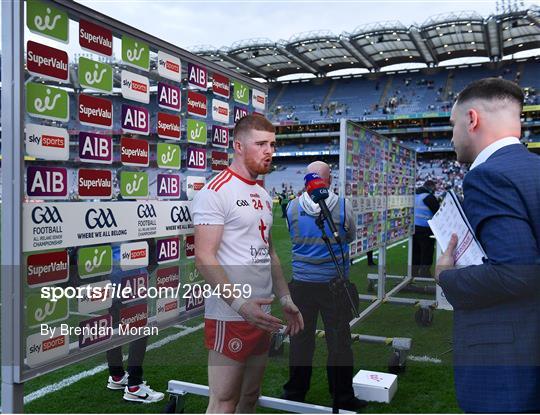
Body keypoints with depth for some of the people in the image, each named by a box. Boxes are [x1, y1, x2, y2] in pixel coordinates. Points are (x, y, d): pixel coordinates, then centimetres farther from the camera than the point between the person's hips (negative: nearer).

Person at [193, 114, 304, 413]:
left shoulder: (263, 195, 15)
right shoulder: (216, 192, -12)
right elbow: (204, 257, -19)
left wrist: (285, 297, 15)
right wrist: (240, 304, -27)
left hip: (260, 316, 8)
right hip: (229, 318, -8)